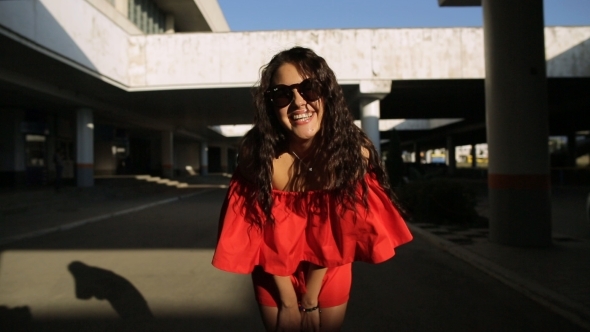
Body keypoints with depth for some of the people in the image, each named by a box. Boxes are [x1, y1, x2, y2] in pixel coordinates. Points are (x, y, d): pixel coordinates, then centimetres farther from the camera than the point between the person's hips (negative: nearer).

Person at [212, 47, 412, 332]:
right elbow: (267, 241, -16)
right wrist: (289, 302, -10)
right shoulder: (260, 158, -26)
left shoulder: (353, 153, -25)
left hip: (330, 274, 1)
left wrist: (309, 300, -10)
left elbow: (334, 237, -17)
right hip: (276, 278, 0)